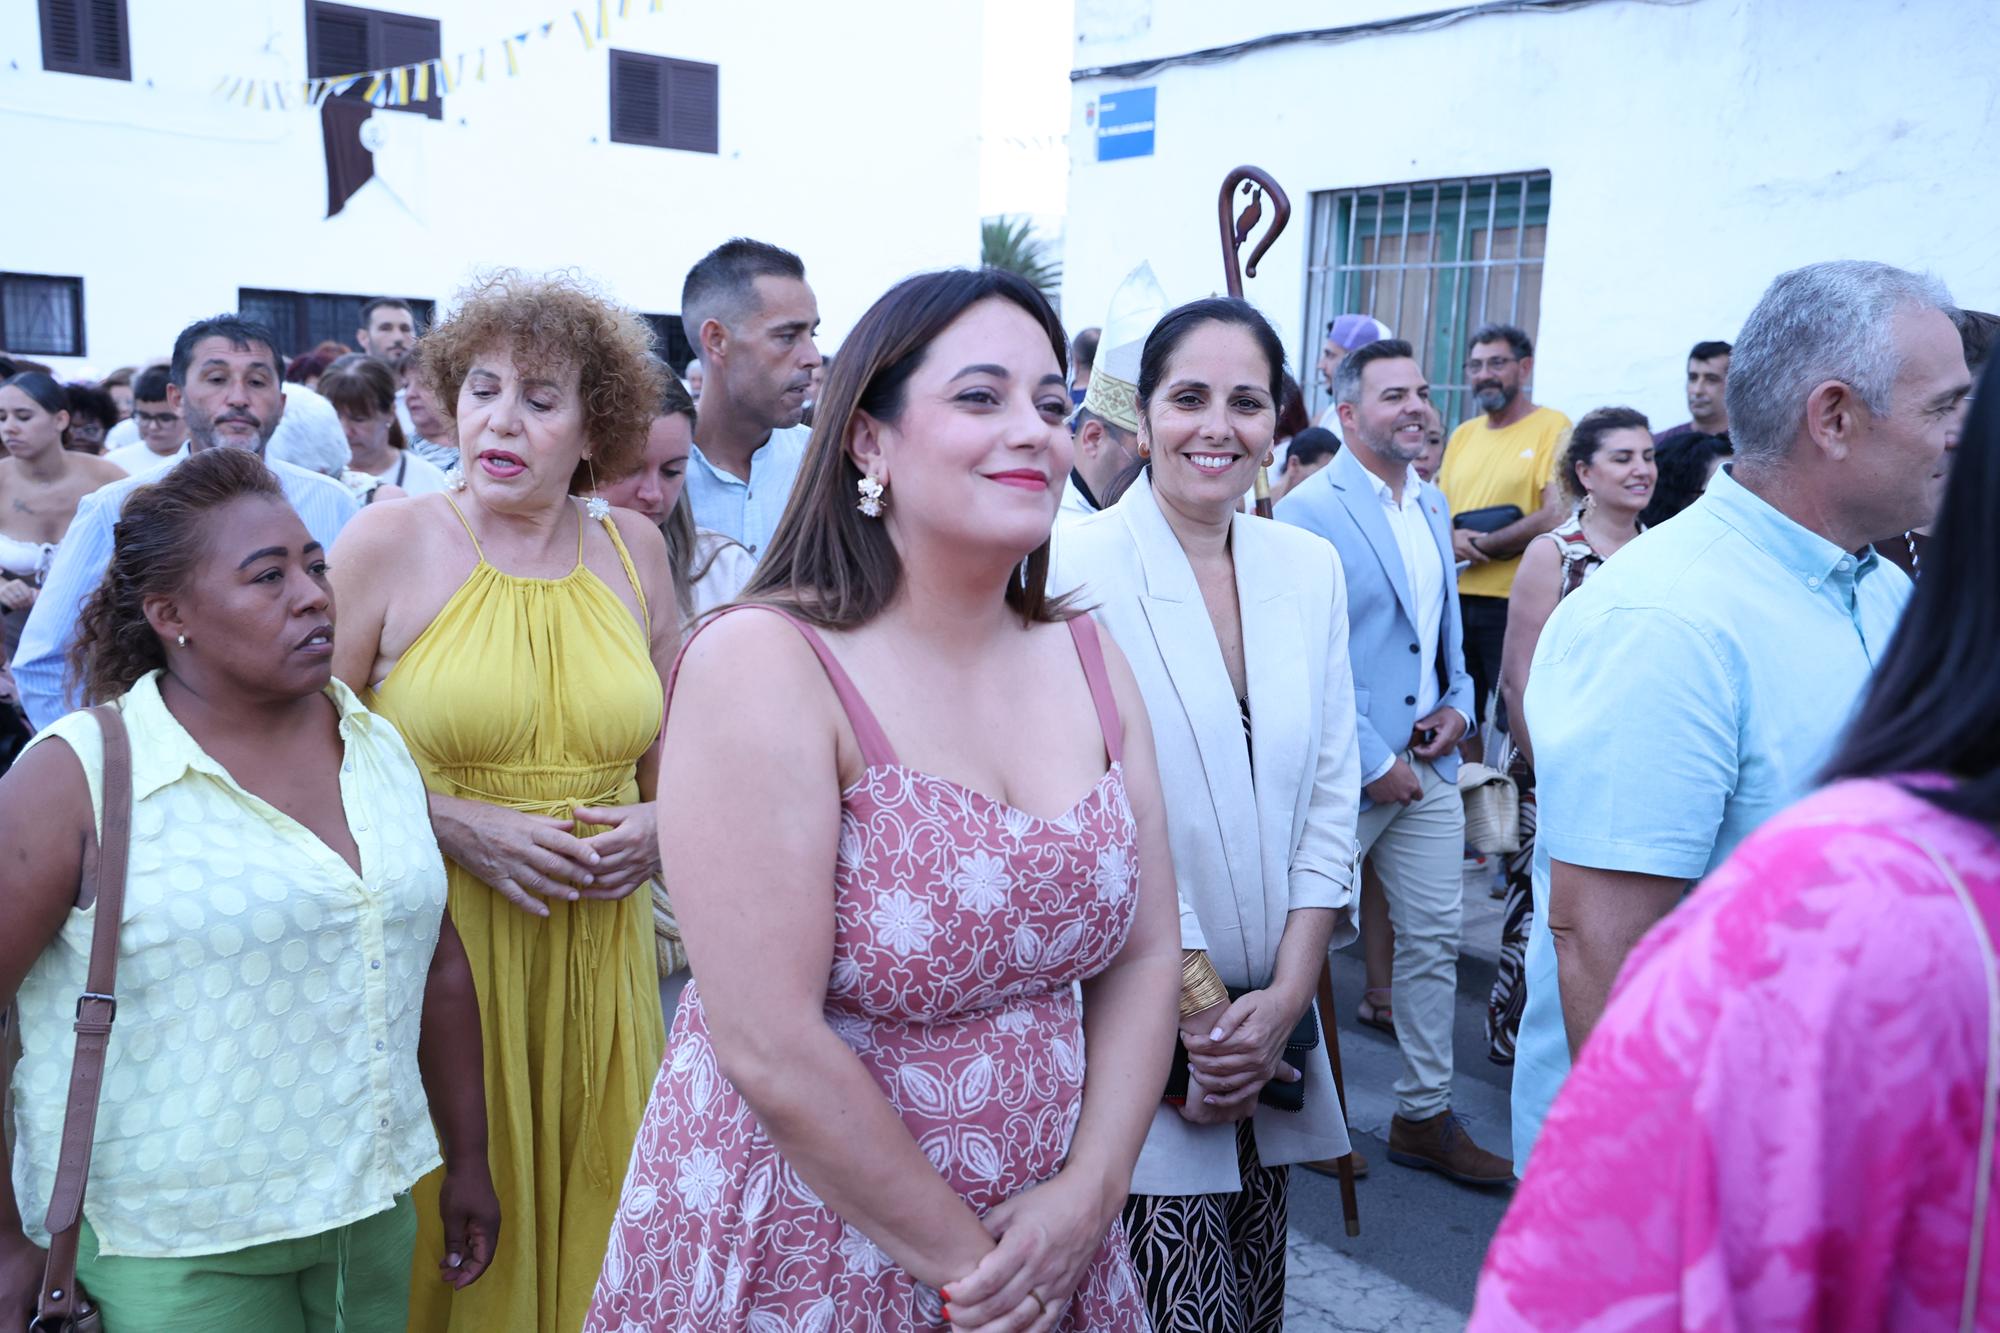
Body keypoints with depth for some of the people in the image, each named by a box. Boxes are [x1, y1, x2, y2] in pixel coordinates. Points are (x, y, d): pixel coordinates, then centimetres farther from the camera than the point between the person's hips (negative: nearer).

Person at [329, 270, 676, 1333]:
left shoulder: (632, 548, 6)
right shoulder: (387, 543, -5)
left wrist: (659, 823, -2)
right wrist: (453, 823, -14)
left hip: (597, 945, 3)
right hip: (432, 943, -3)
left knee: (586, 1220, 12)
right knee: (445, 1232, 7)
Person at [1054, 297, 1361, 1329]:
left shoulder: (1310, 568, 5)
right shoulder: (1077, 569, -12)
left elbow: (1329, 795, 5)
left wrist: (1286, 997, -3)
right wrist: (1202, 1014, -9)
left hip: (1275, 1014, 5)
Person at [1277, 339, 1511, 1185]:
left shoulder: (1433, 504, 12)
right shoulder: (1310, 511, -13)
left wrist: (1459, 702, 4)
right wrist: (1373, 762, -15)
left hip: (1429, 762, 7)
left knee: (1435, 937, 11)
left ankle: (1424, 1116, 25)